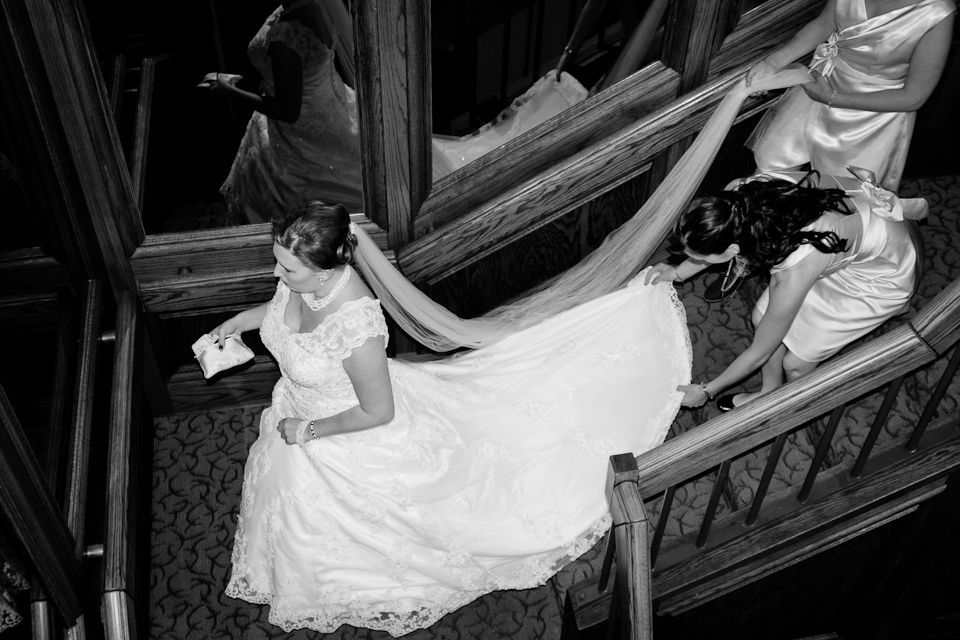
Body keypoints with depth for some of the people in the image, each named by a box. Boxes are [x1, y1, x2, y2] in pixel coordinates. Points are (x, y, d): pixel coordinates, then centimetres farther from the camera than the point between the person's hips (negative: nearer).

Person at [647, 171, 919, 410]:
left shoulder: (794, 275, -40)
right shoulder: (744, 198, -26)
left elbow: (759, 353, -23)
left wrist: (707, 391, -9)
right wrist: (679, 272, 4)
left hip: (883, 279, -6)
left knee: (795, 361, 1)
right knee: (763, 317, 7)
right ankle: (769, 392, 34)